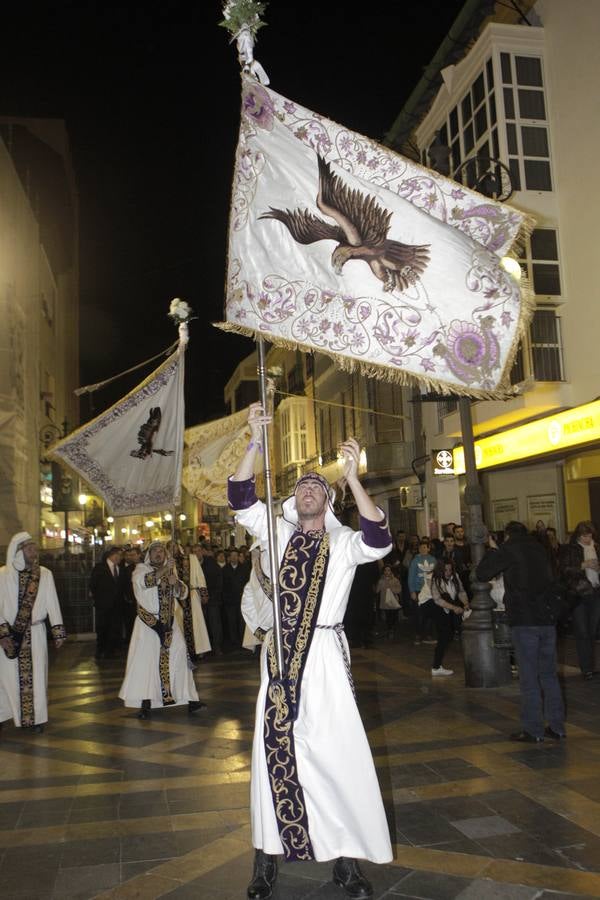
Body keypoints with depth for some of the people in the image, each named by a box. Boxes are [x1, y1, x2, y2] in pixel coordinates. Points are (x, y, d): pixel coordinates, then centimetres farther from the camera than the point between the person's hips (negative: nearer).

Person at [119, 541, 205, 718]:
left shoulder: (171, 571, 16)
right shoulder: (141, 569, 3)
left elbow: (183, 594, 11)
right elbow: (144, 581, -20)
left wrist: (176, 583, -9)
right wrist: (164, 570, -28)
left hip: (169, 622, 4)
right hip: (148, 622, -4)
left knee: (178, 656, -1)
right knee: (146, 659, -7)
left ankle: (189, 699, 3)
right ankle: (146, 703, -3)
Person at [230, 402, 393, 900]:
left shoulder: (343, 542, 3)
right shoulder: (278, 533, 9)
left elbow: (379, 540, -18)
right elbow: (241, 498, -1)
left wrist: (353, 479, -26)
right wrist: (256, 441, -12)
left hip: (325, 655, -2)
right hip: (280, 654, 2)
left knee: (338, 754, 1)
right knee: (275, 751, 6)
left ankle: (345, 855, 15)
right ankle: (269, 854, 18)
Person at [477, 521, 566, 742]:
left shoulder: (508, 549, -4)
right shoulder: (539, 548, 14)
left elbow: (482, 574, -2)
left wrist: (492, 550, 10)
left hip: (524, 622, -6)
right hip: (547, 619, 6)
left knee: (528, 678, -1)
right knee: (549, 674, 12)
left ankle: (532, 730, 2)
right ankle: (556, 726, 16)